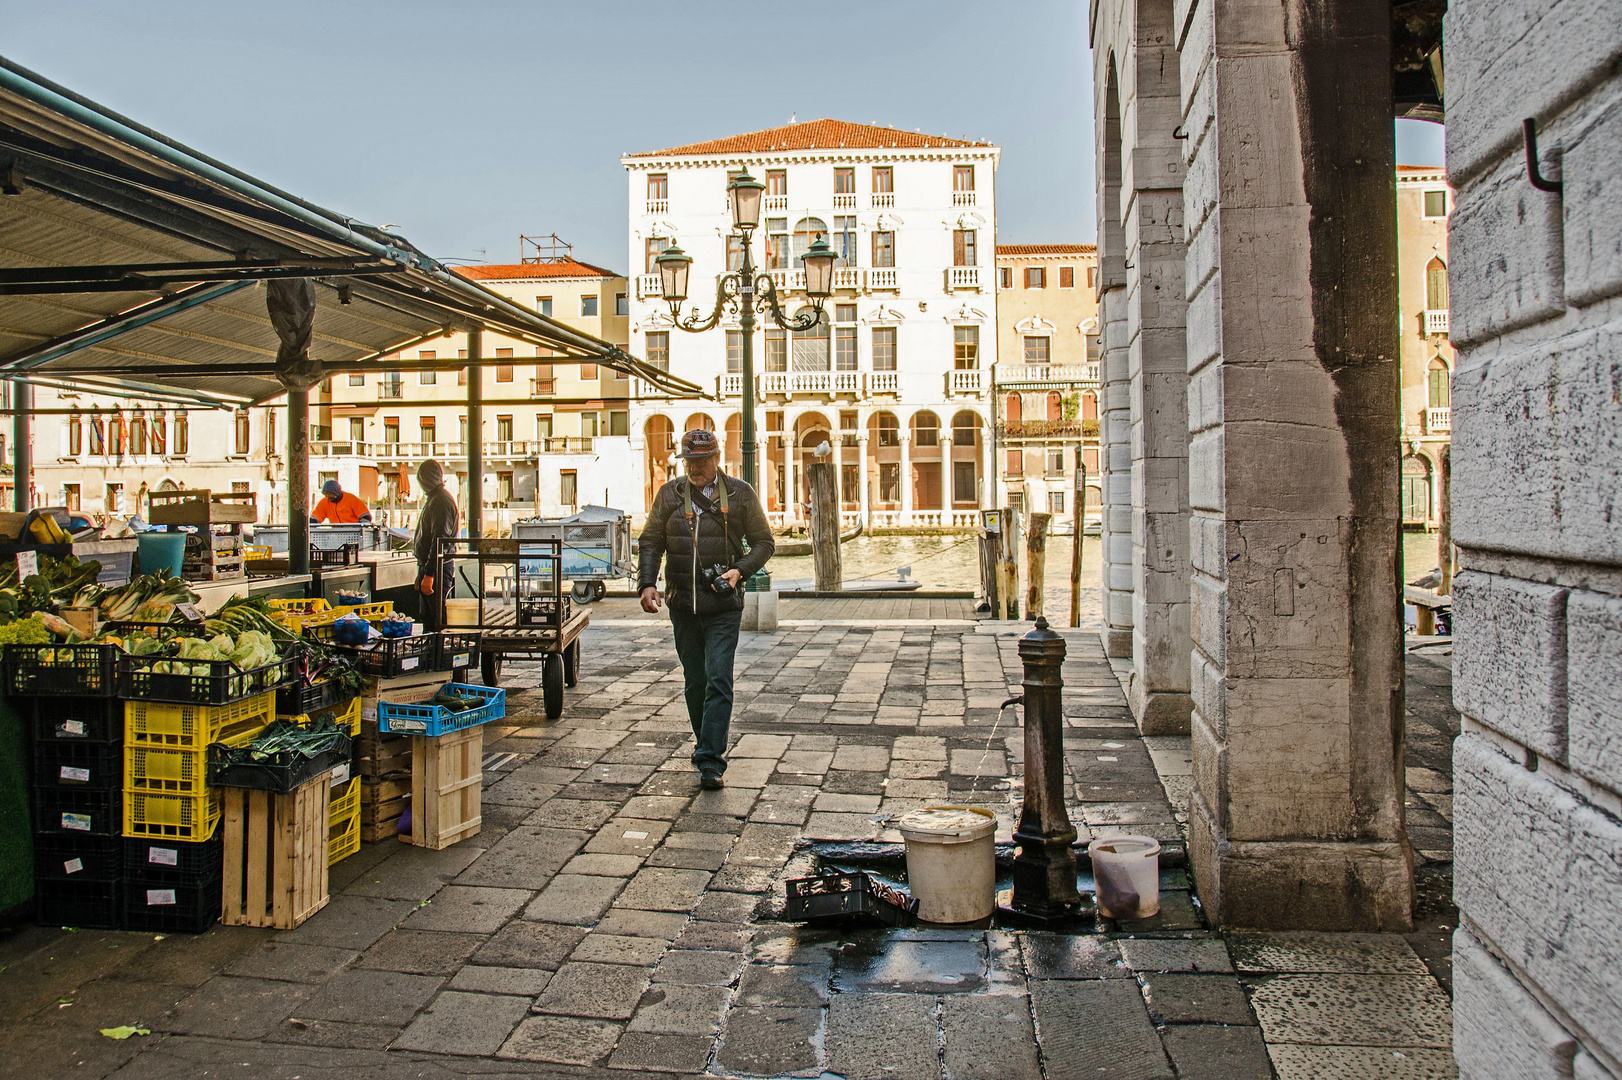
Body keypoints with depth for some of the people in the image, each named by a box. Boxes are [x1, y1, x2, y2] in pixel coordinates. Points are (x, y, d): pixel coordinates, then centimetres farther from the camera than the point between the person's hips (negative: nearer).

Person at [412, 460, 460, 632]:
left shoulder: (441, 501, -14)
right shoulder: (433, 498, 19)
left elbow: (439, 540, -21)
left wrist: (429, 574, -24)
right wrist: (421, 573, 23)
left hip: (437, 571, -10)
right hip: (427, 568, 10)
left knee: (442, 623, -8)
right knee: (428, 620, 13)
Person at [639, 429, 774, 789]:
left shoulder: (740, 494, 0)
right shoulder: (669, 495, 7)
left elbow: (764, 542, 5)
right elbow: (651, 542, 10)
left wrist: (739, 571, -13)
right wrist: (647, 583, -6)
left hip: (723, 605, -3)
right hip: (682, 604, 3)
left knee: (718, 681, -9)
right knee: (695, 680, 14)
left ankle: (711, 761, -9)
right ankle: (705, 742, 31)